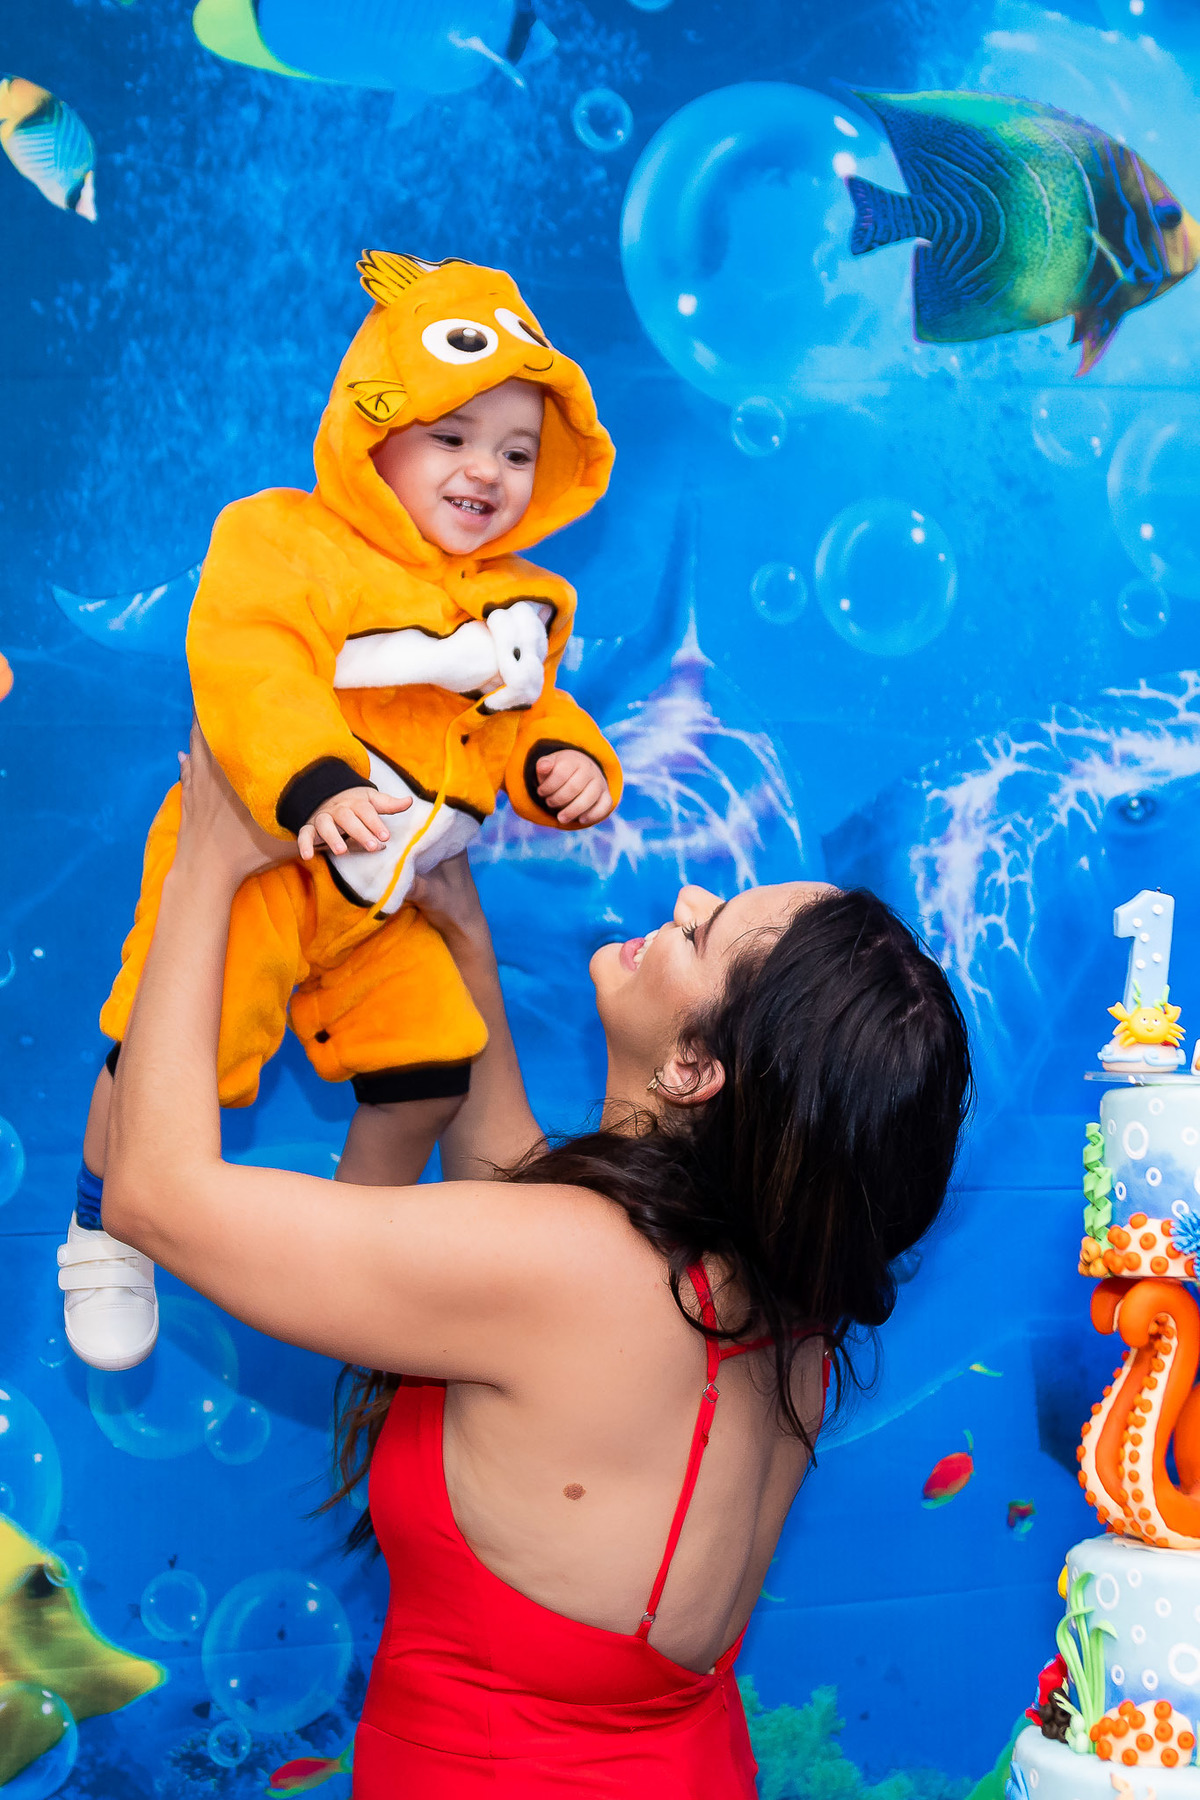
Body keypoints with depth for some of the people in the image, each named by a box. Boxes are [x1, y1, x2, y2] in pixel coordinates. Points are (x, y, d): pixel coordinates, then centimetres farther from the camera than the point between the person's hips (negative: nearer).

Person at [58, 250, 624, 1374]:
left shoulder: (517, 604, 7)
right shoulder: (284, 543, -16)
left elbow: (522, 718, 15)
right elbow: (249, 672, -29)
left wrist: (560, 763, -8)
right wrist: (313, 785, -43)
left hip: (390, 905, 6)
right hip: (254, 869, -6)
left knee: (431, 1071, 9)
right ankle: (101, 1238, 23)